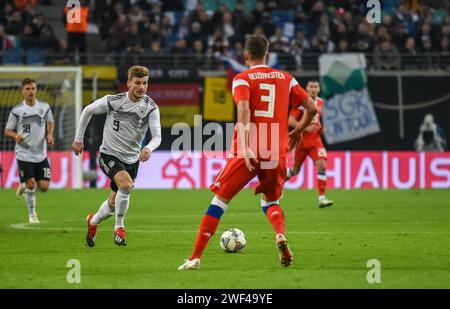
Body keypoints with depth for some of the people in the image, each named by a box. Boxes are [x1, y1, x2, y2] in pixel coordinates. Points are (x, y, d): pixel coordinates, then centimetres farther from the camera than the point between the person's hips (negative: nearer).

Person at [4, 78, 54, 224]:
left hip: (41, 154, 3)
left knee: (44, 187, -2)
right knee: (30, 185, -11)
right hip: (24, 154, -3)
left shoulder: (44, 107, 2)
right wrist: (16, 136, -20)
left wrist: (49, 135, 1)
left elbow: (50, 122, 20)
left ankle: (23, 185, 31)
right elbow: (7, 130, 1)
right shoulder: (17, 110, -6)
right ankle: (32, 214, 12)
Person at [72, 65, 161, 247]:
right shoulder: (113, 101, -15)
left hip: (131, 160, 4)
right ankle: (119, 227, -12)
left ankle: (93, 222, 46)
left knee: (113, 204, 12)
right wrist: (79, 139, 4)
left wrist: (149, 148, -40)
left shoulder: (151, 108, -11)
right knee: (126, 184, -31)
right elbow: (88, 111, 1)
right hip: (109, 155, -3)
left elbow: (157, 136, -18)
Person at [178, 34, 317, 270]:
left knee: (219, 200, 4)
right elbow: (311, 108, 10)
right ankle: (280, 235, -8)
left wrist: (245, 146, -25)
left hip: (248, 152, -3)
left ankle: (195, 257, -2)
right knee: (271, 201, 25)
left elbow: (244, 109, -16)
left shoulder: (242, 79, 2)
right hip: (277, 153, 3)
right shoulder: (286, 79, 13)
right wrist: (297, 131, 27)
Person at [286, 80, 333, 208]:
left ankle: (321, 198, -17)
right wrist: (306, 128, -27)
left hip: (315, 141, 4)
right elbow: (291, 121, -17)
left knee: (322, 165, -17)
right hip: (301, 141, -4)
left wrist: (320, 127, 4)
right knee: (295, 170, 10)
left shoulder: (320, 102, 6)